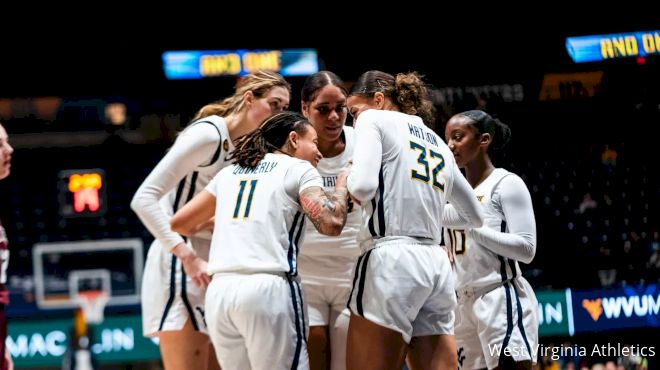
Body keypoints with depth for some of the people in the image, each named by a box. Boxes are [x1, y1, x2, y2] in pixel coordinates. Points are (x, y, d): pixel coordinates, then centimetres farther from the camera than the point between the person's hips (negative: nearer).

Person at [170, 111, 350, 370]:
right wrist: (342, 186, 10)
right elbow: (330, 223, -9)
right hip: (269, 289, -6)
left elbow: (179, 222, 24)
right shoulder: (299, 169, 6)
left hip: (219, 292, 6)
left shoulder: (230, 173, 21)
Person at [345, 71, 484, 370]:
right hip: (436, 264, 7)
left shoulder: (374, 119, 5)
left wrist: (347, 180, 9)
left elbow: (363, 186, -12)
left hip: (392, 258, -7)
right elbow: (475, 217, 33)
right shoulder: (439, 144, 25)